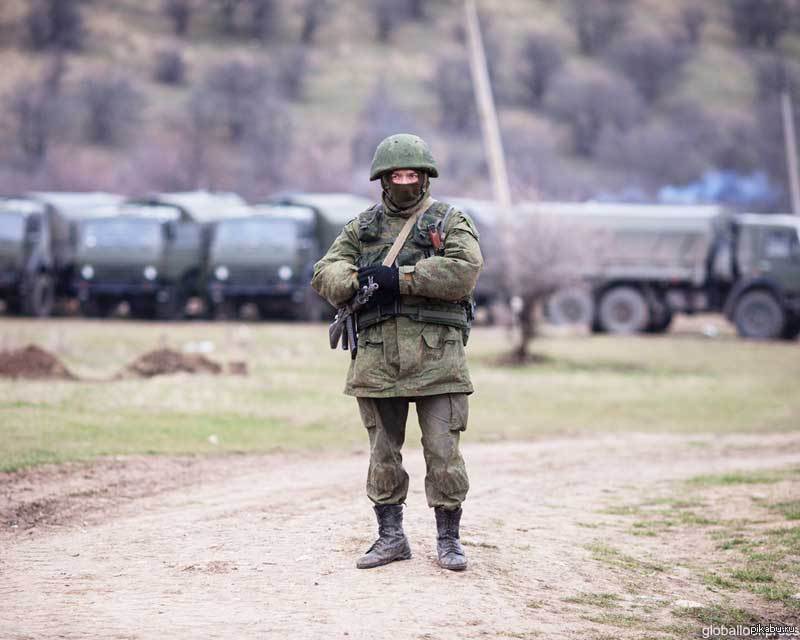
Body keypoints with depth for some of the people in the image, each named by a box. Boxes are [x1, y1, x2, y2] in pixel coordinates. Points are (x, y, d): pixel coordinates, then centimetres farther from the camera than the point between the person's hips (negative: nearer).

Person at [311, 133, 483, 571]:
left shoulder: (450, 222, 4)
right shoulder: (362, 227, 14)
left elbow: (464, 271, -13)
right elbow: (325, 274, 5)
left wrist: (398, 278, -17)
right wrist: (358, 279, -17)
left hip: (436, 357, -3)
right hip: (378, 358, 3)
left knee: (443, 453, -3)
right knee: (383, 454, 8)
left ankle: (448, 539, 8)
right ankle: (390, 538, 18)